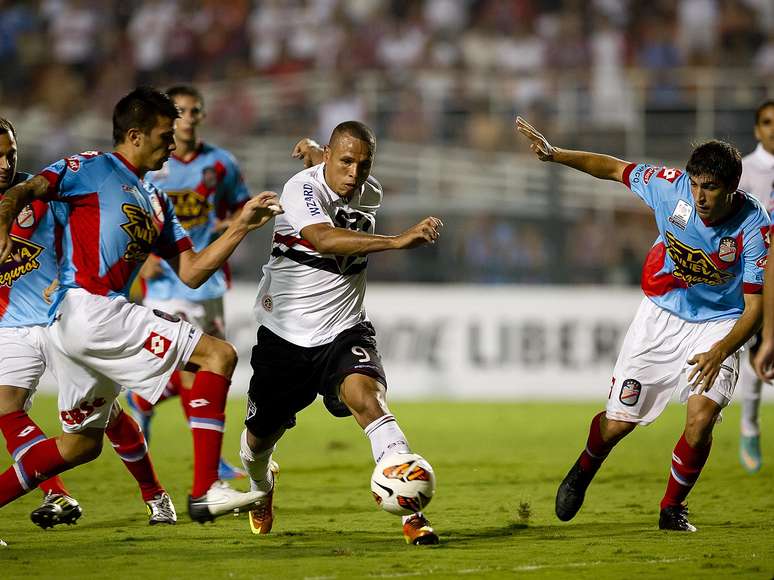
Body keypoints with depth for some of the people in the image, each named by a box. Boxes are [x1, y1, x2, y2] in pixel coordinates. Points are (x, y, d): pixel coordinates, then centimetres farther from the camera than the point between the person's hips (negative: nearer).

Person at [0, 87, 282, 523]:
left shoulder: (156, 202, 24)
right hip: (87, 307, -10)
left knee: (81, 444, 18)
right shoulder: (92, 169, 1)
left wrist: (242, 226, 14)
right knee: (220, 355, -11)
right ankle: (206, 491, -18)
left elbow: (191, 272, 20)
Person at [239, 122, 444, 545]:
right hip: (284, 335, -2)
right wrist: (397, 241, -48)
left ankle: (412, 513, -34)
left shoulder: (370, 196, 1)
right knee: (260, 436, 13)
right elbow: (324, 239, -40)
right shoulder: (302, 189, -18)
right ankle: (261, 486, 52)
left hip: (343, 333, 2)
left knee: (365, 395, -28)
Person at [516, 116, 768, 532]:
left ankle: (672, 508, 4)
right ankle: (583, 473, 35)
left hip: (719, 325, -2)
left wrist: (720, 352, -35)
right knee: (618, 422, 0)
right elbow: (616, 169, -2)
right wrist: (554, 154, -11)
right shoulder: (672, 187, -20)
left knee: (701, 418, -21)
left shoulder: (754, 228, -25)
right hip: (660, 314, 2)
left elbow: (754, 307, -21)